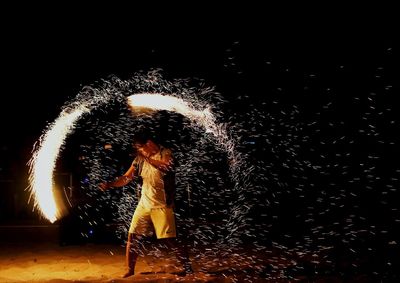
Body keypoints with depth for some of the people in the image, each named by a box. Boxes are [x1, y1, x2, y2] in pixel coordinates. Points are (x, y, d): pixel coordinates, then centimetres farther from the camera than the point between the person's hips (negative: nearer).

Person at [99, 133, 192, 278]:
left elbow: (166, 167, -28)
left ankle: (187, 267, 10)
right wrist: (109, 184, -5)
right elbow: (126, 178, 8)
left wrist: (146, 157, -24)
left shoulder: (165, 153, -7)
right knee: (132, 236, 2)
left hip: (162, 206, -5)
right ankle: (130, 271, 16)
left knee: (169, 239, -6)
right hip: (144, 204, 5)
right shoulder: (140, 159, 8)